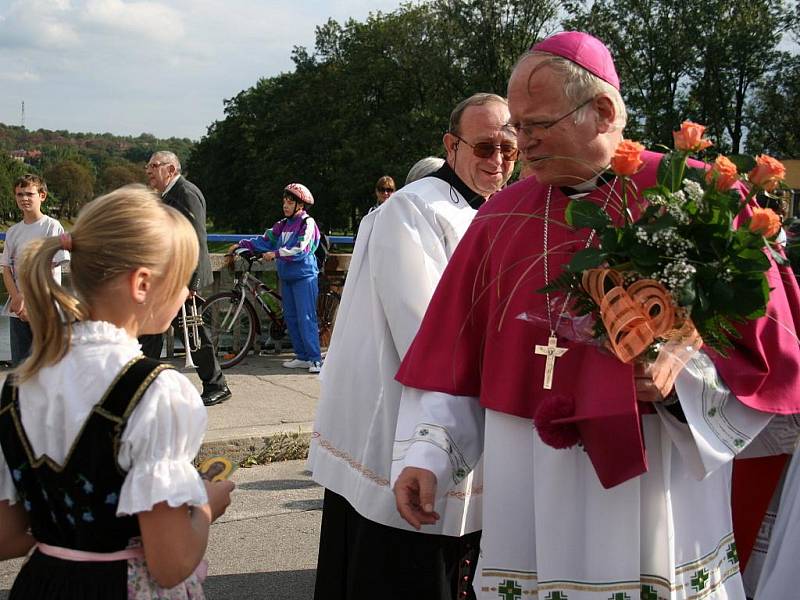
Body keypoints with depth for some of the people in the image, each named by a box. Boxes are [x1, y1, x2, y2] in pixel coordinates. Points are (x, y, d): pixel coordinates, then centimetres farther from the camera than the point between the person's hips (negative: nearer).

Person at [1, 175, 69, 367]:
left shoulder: (52, 226, -5)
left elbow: (49, 268, -10)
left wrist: (25, 297, -13)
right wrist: (17, 300, -8)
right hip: (17, 310, 5)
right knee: (18, 363, 8)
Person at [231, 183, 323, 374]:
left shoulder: (307, 223, -7)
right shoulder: (283, 224, 15)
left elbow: (300, 249, -17)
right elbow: (266, 240, 13)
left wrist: (276, 254, -19)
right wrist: (242, 245, 6)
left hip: (304, 276, -8)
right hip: (287, 277, 8)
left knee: (306, 318, -11)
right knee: (290, 318, 8)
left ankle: (315, 359, -9)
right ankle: (302, 357, 14)